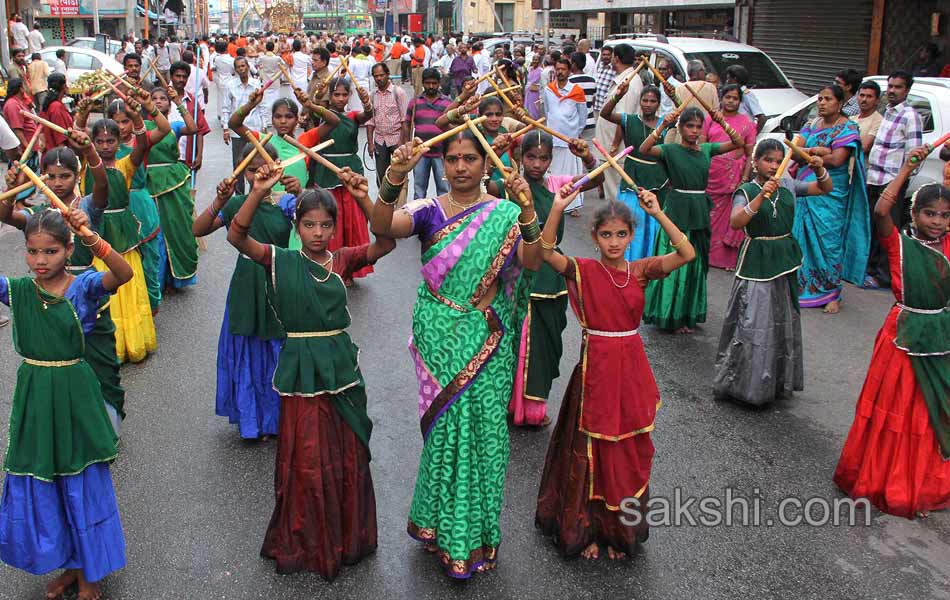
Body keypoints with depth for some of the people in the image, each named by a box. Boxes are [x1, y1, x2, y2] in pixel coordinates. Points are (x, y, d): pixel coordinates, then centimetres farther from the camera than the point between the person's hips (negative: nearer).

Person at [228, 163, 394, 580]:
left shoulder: (343, 260, 0)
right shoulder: (282, 262, -3)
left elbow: (386, 243, -15)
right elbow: (236, 236, -17)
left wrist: (365, 199, -27)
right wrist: (258, 193, -29)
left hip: (341, 367, 2)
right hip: (301, 369, -2)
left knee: (347, 457, 13)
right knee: (305, 461, 6)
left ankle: (346, 538, 34)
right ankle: (303, 543, 27)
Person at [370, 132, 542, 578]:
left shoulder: (504, 214, 1)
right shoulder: (429, 210, 0)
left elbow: (530, 263, -15)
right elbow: (381, 226, -19)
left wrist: (528, 211, -30)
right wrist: (394, 178, -35)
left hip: (487, 339, 0)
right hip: (439, 335, 0)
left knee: (485, 425, 3)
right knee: (447, 423, 4)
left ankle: (477, 531, 23)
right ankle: (446, 525, 25)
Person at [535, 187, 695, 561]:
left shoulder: (641, 271, 0)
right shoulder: (583, 271, -6)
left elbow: (687, 254, -14)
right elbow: (544, 252, -22)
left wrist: (658, 214, -19)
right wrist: (557, 209, -31)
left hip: (631, 368, 3)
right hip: (596, 367, -2)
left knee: (628, 450, 13)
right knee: (591, 449, 9)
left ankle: (622, 528, 31)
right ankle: (586, 528, 25)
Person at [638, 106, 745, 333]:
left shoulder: (707, 149, 7)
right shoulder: (671, 150, -6)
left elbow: (739, 143, 2)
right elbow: (644, 149, -22)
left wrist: (723, 123, -10)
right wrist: (662, 126, -29)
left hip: (700, 213, 5)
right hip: (677, 211, -5)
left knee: (696, 263, 12)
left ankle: (689, 313, 26)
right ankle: (672, 315, 12)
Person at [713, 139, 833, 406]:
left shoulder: (788, 186, 5)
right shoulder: (746, 191, -9)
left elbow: (825, 188, 12)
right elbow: (736, 222, -25)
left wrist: (820, 170, -8)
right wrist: (762, 196, -34)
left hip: (784, 260, 6)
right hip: (757, 262, -6)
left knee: (783, 322, 14)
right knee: (753, 323, -4)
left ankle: (779, 382, 29)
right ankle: (742, 382, 10)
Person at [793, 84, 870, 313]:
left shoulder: (847, 128, -5)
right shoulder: (812, 124, 14)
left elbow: (836, 160, -15)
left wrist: (807, 153, -8)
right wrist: (820, 151, -10)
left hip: (830, 194, -6)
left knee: (829, 241, -5)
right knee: (803, 238, 5)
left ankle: (832, 294, 2)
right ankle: (803, 285, 15)